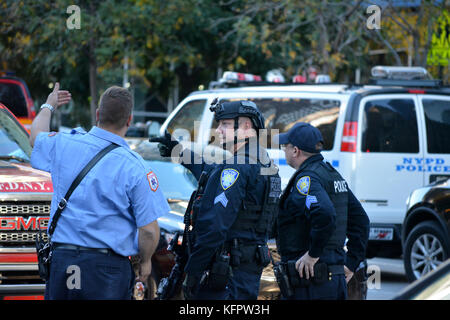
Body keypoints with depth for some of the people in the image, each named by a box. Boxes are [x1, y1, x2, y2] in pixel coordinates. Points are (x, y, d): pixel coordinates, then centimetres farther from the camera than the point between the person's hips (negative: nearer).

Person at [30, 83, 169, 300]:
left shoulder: (64, 144, 0)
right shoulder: (134, 168, -11)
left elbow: (36, 136, 27)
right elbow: (149, 230, -10)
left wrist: (48, 106, 46)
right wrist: (145, 261, 10)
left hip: (61, 258, 4)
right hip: (108, 266, -3)